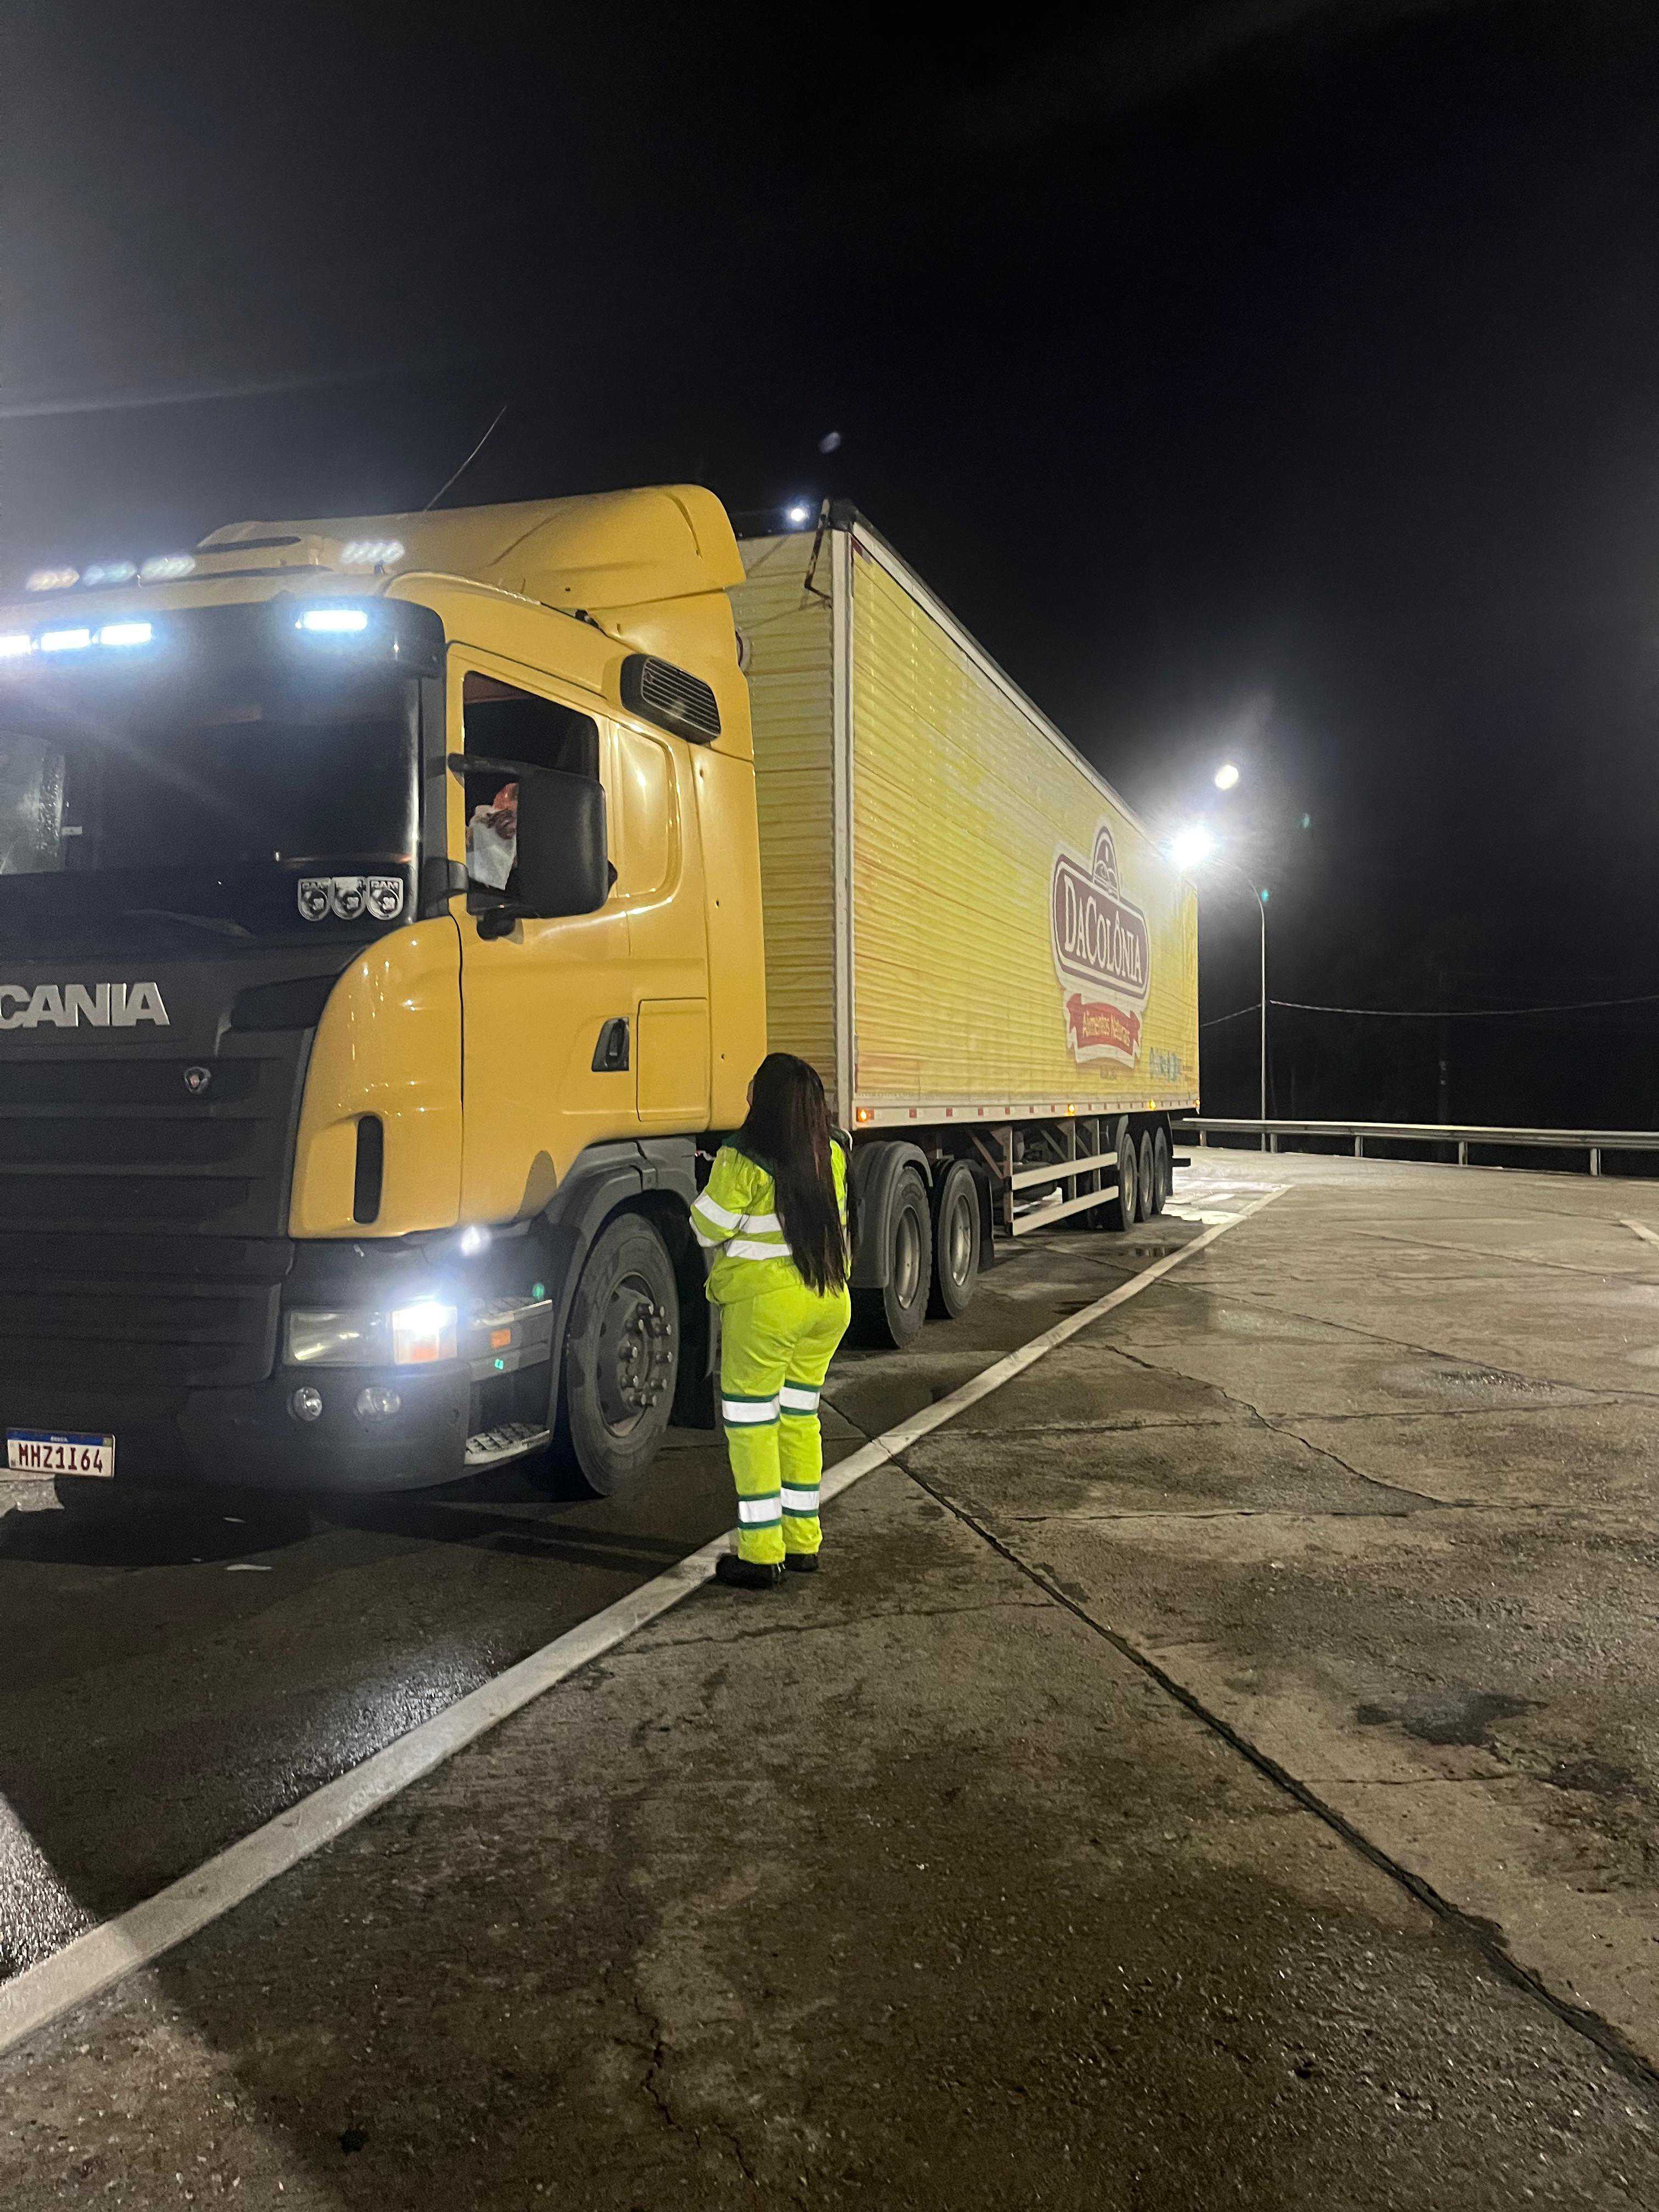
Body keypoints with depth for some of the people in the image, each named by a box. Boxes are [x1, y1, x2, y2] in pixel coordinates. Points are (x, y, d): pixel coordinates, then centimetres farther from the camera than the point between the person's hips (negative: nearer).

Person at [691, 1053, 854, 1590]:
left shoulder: (741, 1162, -17)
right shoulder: (832, 1155, 2)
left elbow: (709, 1229, -9)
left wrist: (712, 1187, 8)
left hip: (766, 1304, -6)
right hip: (830, 1303, 6)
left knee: (751, 1426, 5)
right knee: (800, 1418, 17)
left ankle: (761, 1555, 9)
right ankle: (803, 1542, 23)